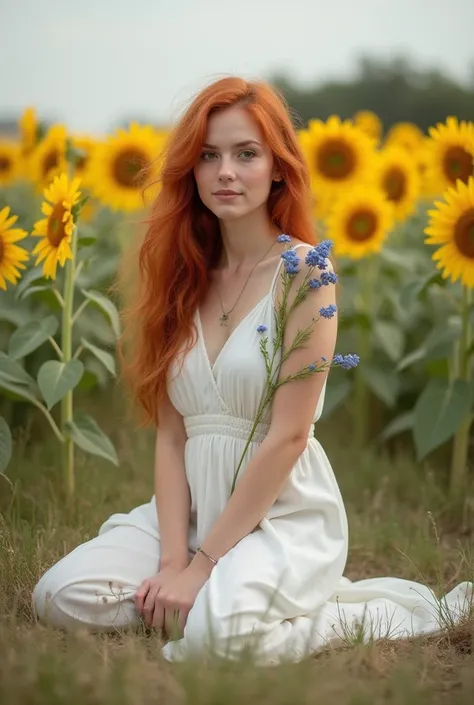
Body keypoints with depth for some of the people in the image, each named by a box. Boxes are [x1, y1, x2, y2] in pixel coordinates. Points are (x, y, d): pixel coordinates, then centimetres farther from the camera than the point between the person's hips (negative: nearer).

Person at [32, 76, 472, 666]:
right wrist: (173, 558, -11)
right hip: (193, 503, 5)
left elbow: (287, 435, -13)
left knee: (216, 631, -33)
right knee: (60, 596, -17)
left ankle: (361, 614, -4)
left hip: (285, 511, -5)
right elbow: (171, 433, 2)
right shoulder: (184, 276, 8)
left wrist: (202, 564, -15)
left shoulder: (304, 271, -8)